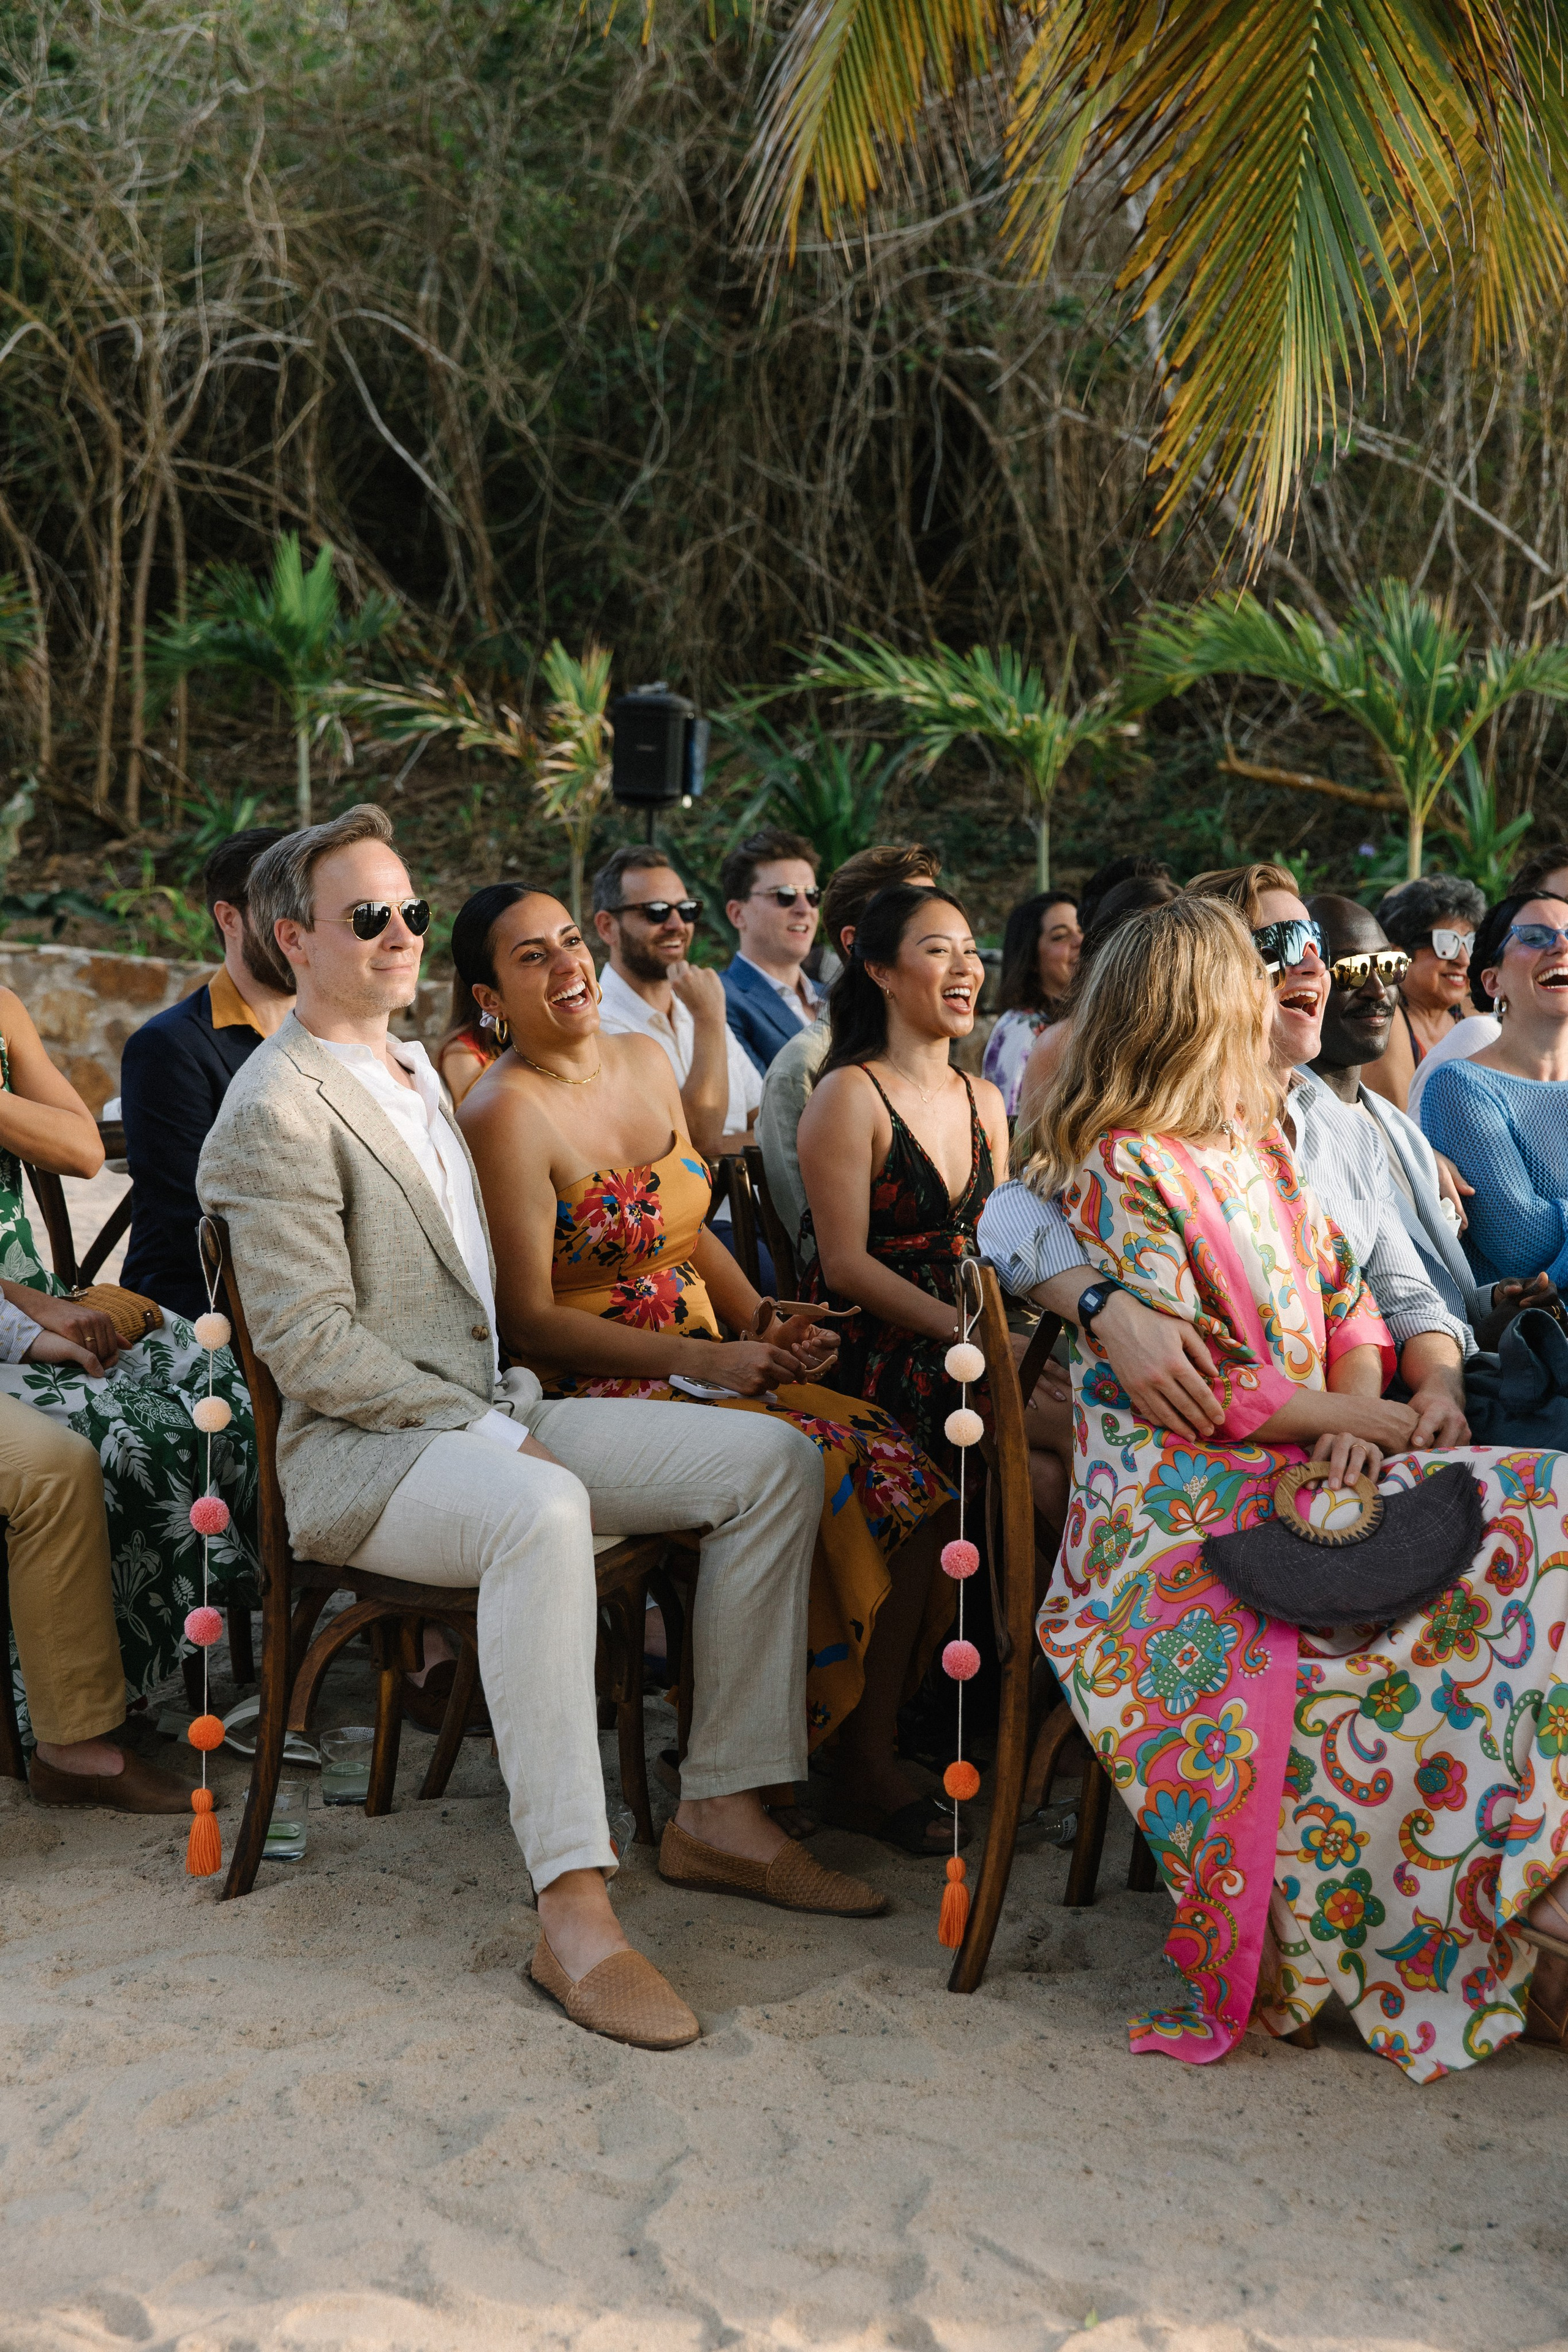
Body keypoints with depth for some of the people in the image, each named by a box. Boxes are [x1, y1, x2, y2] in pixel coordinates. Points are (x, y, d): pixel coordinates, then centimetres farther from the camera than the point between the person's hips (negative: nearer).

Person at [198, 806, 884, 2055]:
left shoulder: (421, 1071, 19)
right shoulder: (280, 1106, -10)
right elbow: (309, 1345, -17)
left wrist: (508, 1418, 14)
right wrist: (488, 1434, -19)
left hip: (490, 1412, 9)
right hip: (361, 1451, -9)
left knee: (778, 1461, -4)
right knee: (544, 1510, -41)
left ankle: (721, 1813, -2)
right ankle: (573, 1910, -40)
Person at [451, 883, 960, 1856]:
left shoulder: (646, 1061, 12)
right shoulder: (508, 1113, -12)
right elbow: (529, 1319, -14)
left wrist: (769, 1325, 2)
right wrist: (701, 1357, -18)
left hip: (710, 1362, 7)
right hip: (594, 1394, -7)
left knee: (903, 1473, -15)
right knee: (809, 1465, -29)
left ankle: (871, 1759, -7)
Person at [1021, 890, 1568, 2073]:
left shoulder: (1258, 1150, 20)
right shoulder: (1121, 1167, -5)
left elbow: (1345, 1299, 17)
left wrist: (1360, 1406, -4)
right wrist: (1349, 1415, -10)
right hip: (1184, 1500, -8)